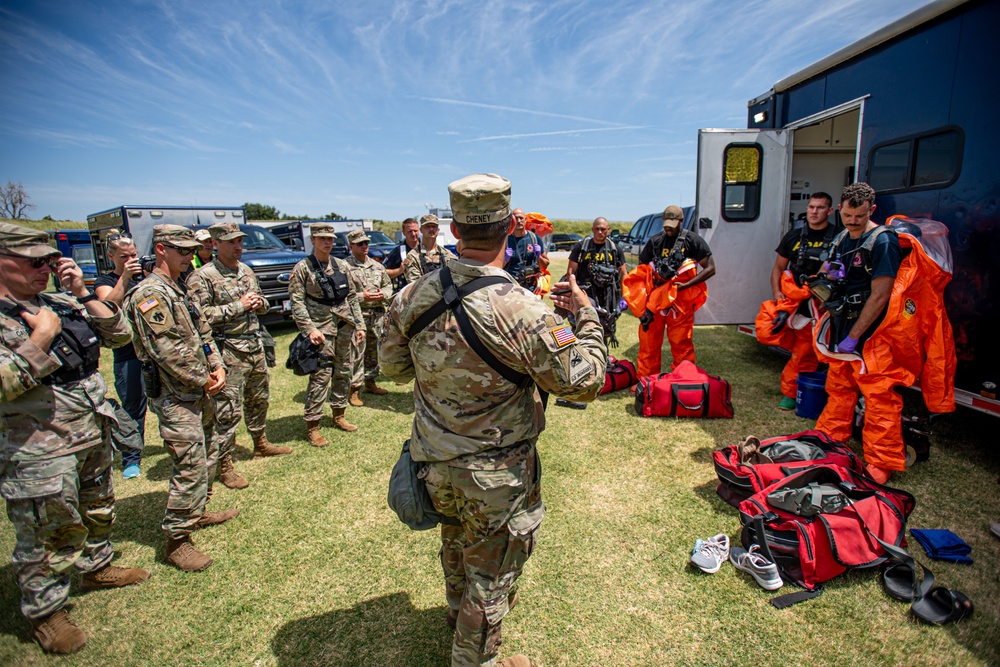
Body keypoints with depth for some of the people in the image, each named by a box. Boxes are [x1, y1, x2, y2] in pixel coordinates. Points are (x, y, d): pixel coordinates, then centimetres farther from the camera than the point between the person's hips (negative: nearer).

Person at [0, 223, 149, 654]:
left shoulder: (61, 303, 4)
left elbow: (118, 334, 2)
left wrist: (82, 293, -6)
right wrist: (42, 334, -22)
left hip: (94, 436, 7)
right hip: (39, 452, -7)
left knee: (98, 511, 24)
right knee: (46, 537, 8)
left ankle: (96, 568, 46)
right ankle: (45, 611, 29)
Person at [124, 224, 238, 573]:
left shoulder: (180, 290, 15)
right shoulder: (150, 293, -16)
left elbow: (203, 333, 17)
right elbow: (167, 351, -22)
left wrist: (218, 367, 2)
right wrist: (203, 380, -14)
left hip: (199, 393, 10)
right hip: (175, 397, -10)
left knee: (207, 456, 20)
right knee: (190, 466, -7)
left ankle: (196, 512, 37)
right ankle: (177, 540, 7)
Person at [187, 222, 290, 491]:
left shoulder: (246, 271, 13)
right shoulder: (203, 277, -10)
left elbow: (262, 303, 23)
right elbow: (200, 315, -20)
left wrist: (259, 302, -1)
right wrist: (238, 306, -19)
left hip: (255, 346, 8)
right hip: (228, 351, -7)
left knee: (259, 399, 20)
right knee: (227, 409, -3)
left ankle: (260, 443, 39)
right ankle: (224, 466, 9)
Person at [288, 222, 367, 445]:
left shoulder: (342, 266, 11)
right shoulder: (303, 268, -3)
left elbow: (353, 297, 14)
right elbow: (297, 302, -8)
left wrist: (360, 324, 9)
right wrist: (309, 329, -17)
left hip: (346, 326, 5)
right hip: (321, 327, -5)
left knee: (344, 372, 12)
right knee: (320, 376, -7)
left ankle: (339, 415, 27)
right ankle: (312, 425, 4)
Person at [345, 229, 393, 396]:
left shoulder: (377, 266, 14)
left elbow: (388, 285, 20)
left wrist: (383, 294, -1)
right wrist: (361, 296, -18)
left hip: (377, 314, 6)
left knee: (373, 350, 15)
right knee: (356, 352, -6)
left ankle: (370, 382, 29)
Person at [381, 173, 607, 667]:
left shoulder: (414, 296, -12)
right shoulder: (523, 313, -29)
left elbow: (392, 366, 3)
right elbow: (585, 382, -19)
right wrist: (586, 316, -5)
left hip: (433, 461, 6)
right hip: (493, 474, -6)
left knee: (456, 542, 33)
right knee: (490, 572, 19)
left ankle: (460, 612, 62)